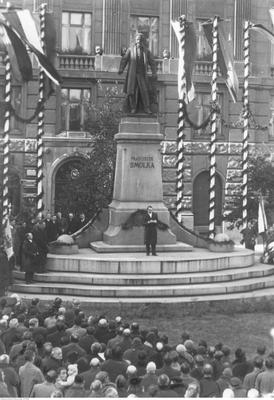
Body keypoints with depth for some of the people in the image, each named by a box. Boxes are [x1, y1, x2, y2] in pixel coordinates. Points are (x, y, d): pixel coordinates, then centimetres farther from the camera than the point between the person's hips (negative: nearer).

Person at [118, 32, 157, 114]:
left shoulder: (146, 51, 10)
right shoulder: (130, 49, 7)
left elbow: (152, 62, 13)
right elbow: (124, 59, 4)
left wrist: (154, 73, 3)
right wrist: (121, 69, -10)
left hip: (142, 74, 0)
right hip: (132, 74, 0)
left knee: (145, 91, -8)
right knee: (132, 91, -4)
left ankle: (147, 108, -7)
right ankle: (133, 108, 2)